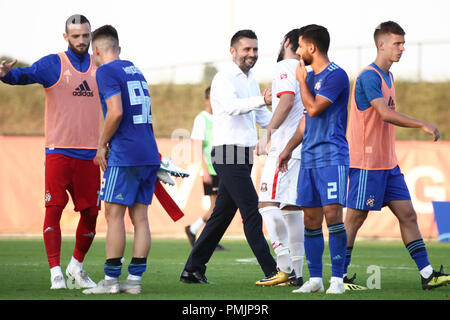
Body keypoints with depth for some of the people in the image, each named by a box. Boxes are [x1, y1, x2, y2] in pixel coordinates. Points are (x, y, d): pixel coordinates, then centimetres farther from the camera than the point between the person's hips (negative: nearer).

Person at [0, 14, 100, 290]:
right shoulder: (53, 64, -2)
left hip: (89, 153, 4)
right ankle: (56, 273, -5)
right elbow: (27, 75, -18)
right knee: (54, 208, -10)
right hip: (59, 151, -4)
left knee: (90, 213, 5)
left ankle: (76, 268, 25)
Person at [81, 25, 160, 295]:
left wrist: (102, 145, -6)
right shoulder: (135, 70, 19)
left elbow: (116, 112, -18)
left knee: (114, 214, -3)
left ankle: (111, 279, -3)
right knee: (140, 216, 7)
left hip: (124, 155, -8)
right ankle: (135, 279, 6)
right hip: (149, 154, 8)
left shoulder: (107, 72, -6)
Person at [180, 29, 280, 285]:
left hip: (243, 156, 9)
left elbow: (262, 117, 26)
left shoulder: (251, 80, 19)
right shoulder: (224, 78, -9)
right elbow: (231, 106, -28)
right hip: (229, 153, -9)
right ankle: (271, 271, -13)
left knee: (222, 214, 10)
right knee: (252, 212, -12)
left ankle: (193, 269, 16)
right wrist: (262, 99, -42)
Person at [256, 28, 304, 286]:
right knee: (292, 208, 11)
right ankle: (296, 273, 10)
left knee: (268, 204, -12)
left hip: (285, 147, -9)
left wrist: (267, 134, -22)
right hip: (302, 147, 9)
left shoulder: (286, 66, -6)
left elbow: (287, 101, -20)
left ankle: (285, 267, -19)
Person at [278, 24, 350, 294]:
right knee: (311, 218, 6)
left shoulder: (336, 75, -9)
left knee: (333, 214, -14)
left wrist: (302, 81, -3)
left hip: (332, 156, -8)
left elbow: (313, 108, -16)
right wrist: (289, 148, 21)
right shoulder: (310, 76, 17)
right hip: (309, 158, 8)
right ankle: (315, 279, 9)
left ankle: (337, 279, -11)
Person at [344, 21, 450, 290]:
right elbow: (386, 114, -25)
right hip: (367, 163, -9)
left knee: (408, 215, 5)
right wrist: (422, 125, -27)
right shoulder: (369, 77, -14)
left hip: (388, 163, 9)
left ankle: (428, 275, 4)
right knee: (355, 218, -2)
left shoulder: (388, 76, 16)